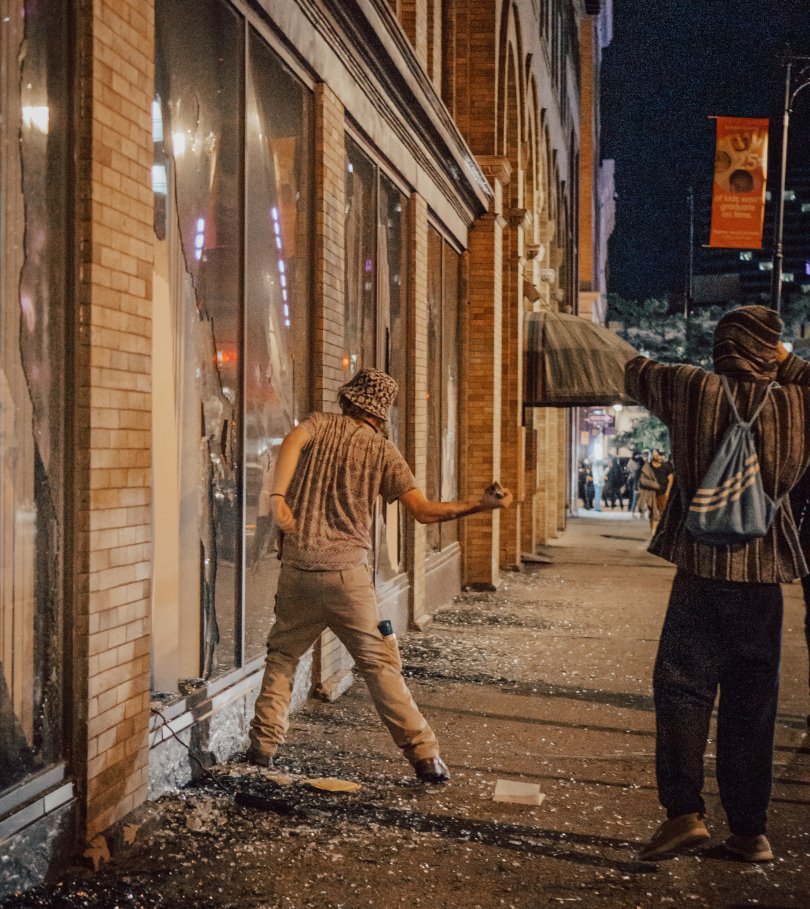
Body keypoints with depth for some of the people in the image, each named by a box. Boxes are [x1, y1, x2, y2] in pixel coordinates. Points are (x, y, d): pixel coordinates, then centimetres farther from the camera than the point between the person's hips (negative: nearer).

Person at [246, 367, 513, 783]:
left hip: (297, 569, 2)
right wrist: (482, 505, 4)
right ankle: (425, 756, 3)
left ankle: (262, 746, 14)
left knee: (282, 655, 18)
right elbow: (424, 511, -3)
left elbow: (292, 441, -17)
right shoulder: (383, 452, 4)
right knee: (380, 665, 3)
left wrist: (277, 495, -26)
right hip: (347, 571, -1)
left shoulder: (320, 423, 7)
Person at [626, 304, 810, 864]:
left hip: (703, 569, -2)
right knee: (752, 703, 9)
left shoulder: (694, 389, -3)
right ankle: (751, 831, 14)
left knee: (683, 689, 3)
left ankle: (685, 811, -7)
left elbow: (636, 373, 14)